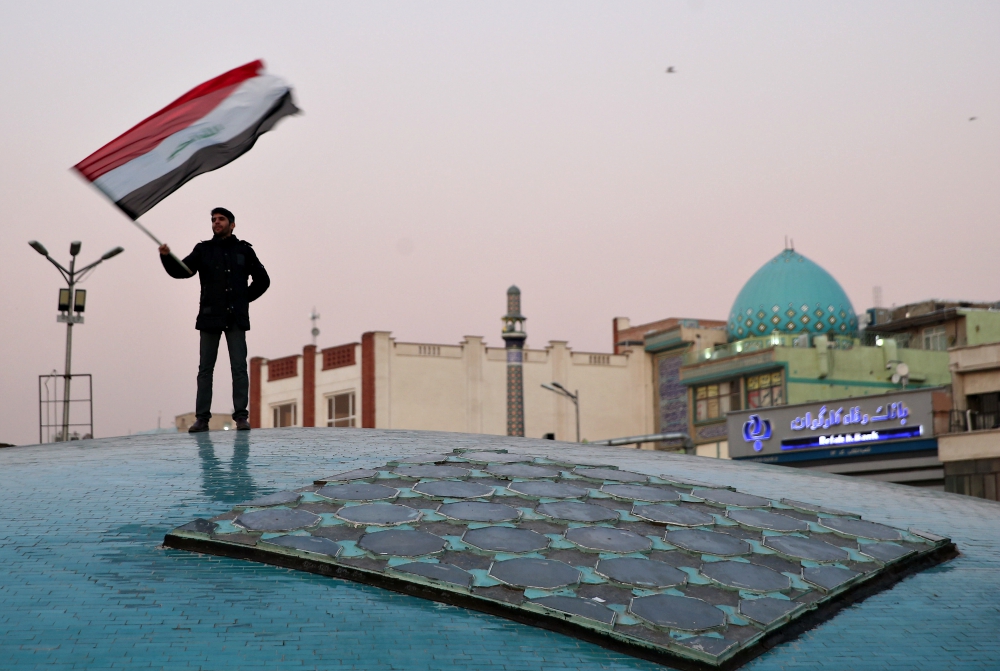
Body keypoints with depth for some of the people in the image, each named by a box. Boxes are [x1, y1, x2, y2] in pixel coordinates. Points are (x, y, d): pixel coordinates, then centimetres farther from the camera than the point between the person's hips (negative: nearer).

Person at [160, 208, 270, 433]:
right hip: (210, 317, 1)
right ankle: (202, 418, 2)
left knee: (239, 368, -3)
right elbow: (181, 271, -3)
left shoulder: (244, 250, 9)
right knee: (205, 369, 1)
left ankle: (241, 416, -1)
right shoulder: (203, 250, 9)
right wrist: (166, 257, -21)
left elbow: (262, 280, 15)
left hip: (236, 318, 0)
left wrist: (244, 299, 8)